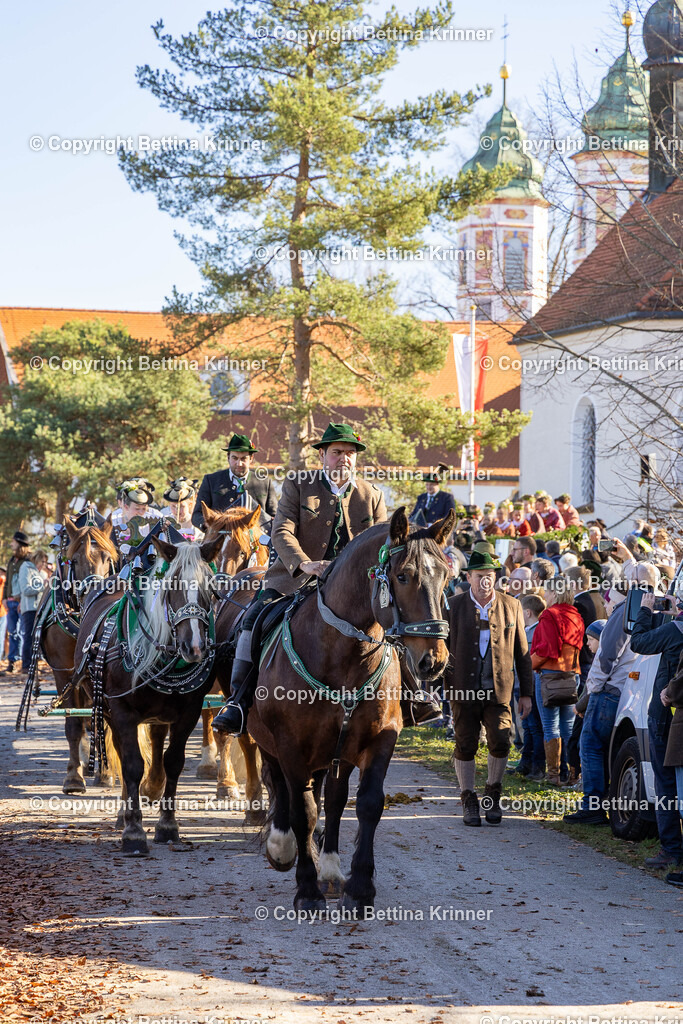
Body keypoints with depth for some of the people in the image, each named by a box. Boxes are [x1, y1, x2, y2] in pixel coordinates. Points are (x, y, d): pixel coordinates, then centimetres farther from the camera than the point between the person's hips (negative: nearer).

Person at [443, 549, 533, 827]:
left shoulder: (511, 606, 5)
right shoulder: (453, 607, 3)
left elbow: (522, 652, 9)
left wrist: (526, 692, 8)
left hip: (498, 688, 0)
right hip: (463, 688, 0)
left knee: (500, 742, -8)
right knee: (465, 746, 3)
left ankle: (492, 794, 15)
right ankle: (469, 801, 18)